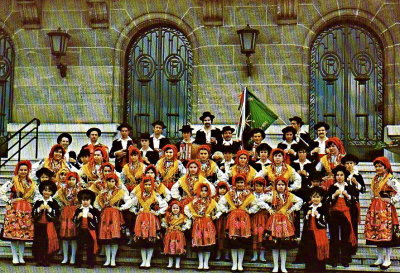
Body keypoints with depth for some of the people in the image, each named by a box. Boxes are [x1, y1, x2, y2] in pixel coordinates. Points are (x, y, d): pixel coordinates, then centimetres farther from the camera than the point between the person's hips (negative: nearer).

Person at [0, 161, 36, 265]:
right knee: (13, 232, -6)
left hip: (27, 210, 4)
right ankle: (15, 257, -2)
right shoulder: (12, 182, -1)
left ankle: (21, 257, 8)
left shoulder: (32, 184, 12)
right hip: (14, 210, -3)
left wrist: (32, 203, 10)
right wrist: (9, 201, -8)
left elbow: (37, 195, 24)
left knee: (24, 232, 2)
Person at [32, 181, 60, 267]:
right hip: (39, 225, 2)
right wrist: (39, 209, -10)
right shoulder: (38, 202, 9)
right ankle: (39, 260, 8)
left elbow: (57, 214, -5)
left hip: (49, 226, -2)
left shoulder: (54, 202, 3)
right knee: (39, 242, 1)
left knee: (48, 242, -5)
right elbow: (33, 213, 5)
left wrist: (49, 209, -14)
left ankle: (47, 260, 3)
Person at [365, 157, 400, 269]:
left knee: (386, 233, -6)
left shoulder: (390, 179, -10)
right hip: (375, 209, 7)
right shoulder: (375, 179, 13)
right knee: (376, 233, 7)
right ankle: (380, 258, 16)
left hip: (386, 209, -7)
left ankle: (387, 260, 3)